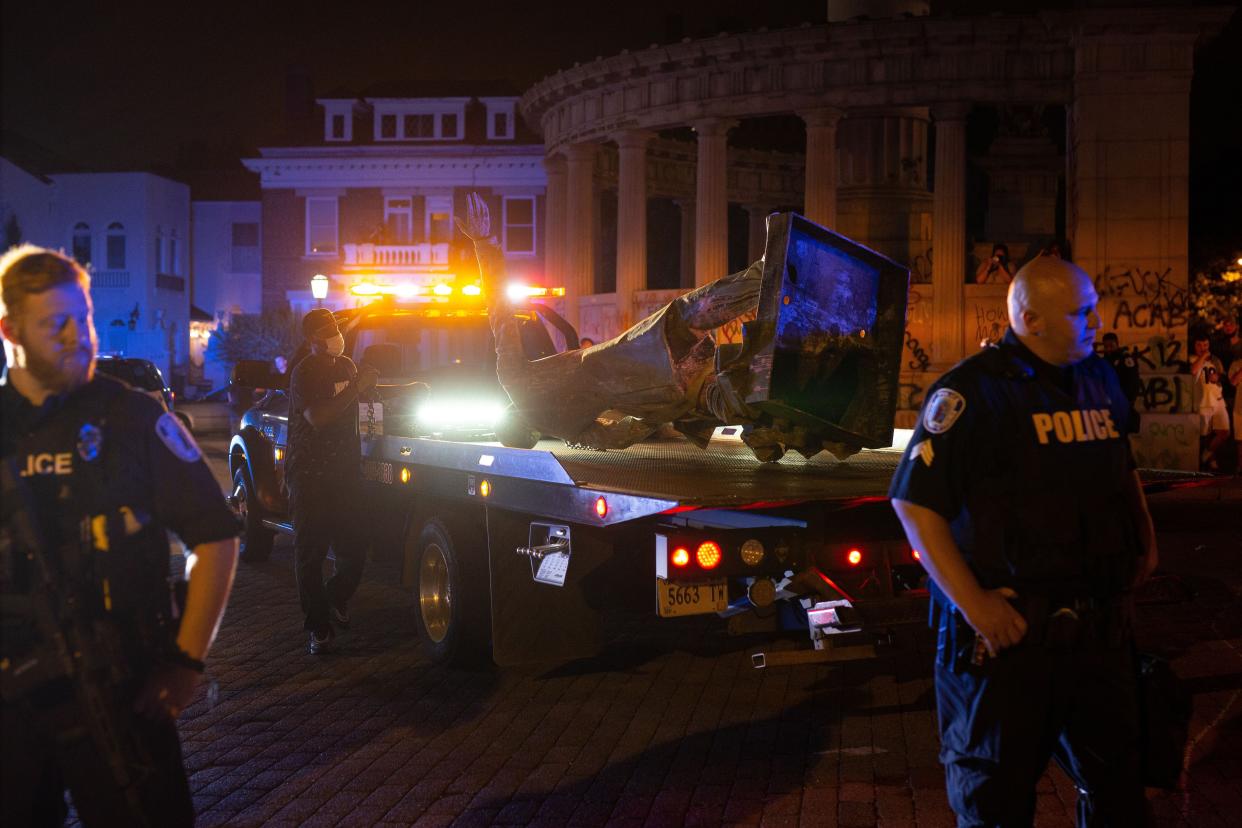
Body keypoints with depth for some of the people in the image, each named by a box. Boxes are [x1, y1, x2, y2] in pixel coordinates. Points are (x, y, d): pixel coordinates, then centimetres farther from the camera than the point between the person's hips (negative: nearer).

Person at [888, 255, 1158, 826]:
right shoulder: (974, 392, -14)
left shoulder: (1101, 381, 9)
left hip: (1100, 625, 7)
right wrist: (972, 603, -18)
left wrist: (1145, 534, 14)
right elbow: (913, 502, -16)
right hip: (1006, 630, -6)